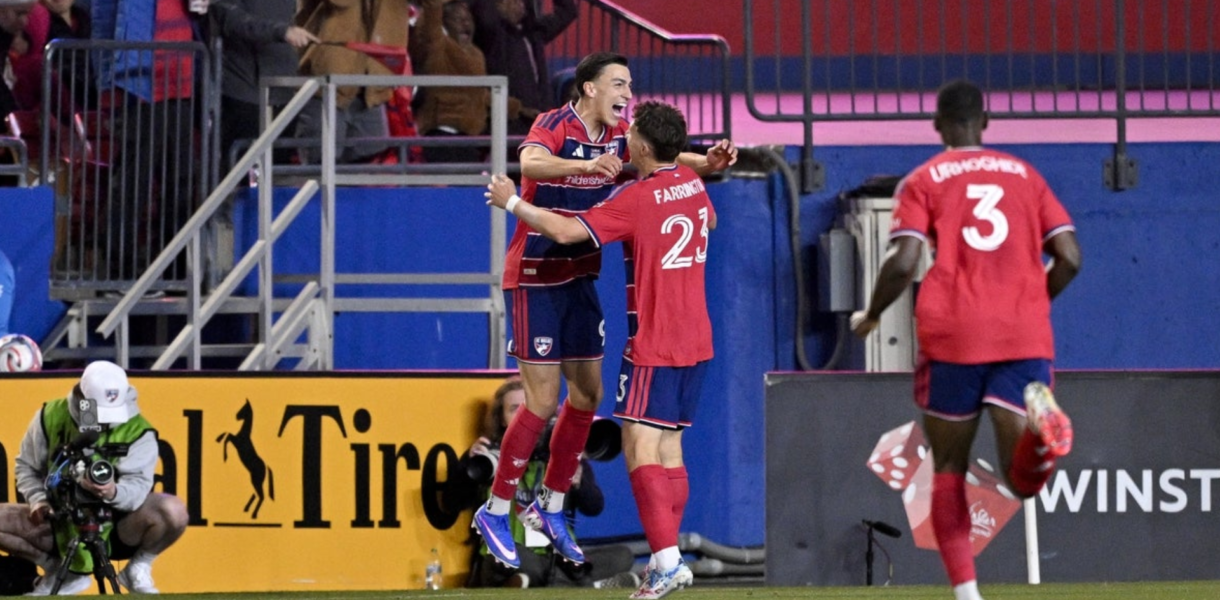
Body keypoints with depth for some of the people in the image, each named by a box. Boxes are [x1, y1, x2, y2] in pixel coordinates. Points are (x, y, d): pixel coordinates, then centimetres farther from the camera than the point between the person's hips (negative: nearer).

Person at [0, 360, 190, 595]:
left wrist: (113, 492, -47)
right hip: (62, 527, 3)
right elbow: (27, 466, 8)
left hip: (116, 528, -3)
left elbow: (138, 485, -24)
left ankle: (138, 569, 0)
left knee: (173, 511, -32)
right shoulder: (51, 417, -5)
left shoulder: (137, 432, -11)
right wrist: (38, 500, -11)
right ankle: (62, 573, 2)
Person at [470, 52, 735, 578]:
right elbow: (530, 163, -38)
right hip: (535, 276, -8)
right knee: (542, 402, -7)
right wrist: (586, 165, -56)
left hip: (579, 277, 8)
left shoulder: (617, 137, 3)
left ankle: (550, 507, 23)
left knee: (587, 394, 10)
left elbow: (662, 156, 0)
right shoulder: (554, 126, -18)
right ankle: (494, 512, 5)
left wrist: (707, 162, -22)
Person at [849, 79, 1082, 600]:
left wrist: (870, 316, 11)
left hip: (954, 335, -1)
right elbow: (1069, 259, 8)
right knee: (1023, 480, -5)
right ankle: (1039, 420, -38)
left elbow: (903, 264, -7)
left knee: (948, 468, 14)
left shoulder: (923, 182, 6)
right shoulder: (1025, 175, 16)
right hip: (1025, 337, 1)